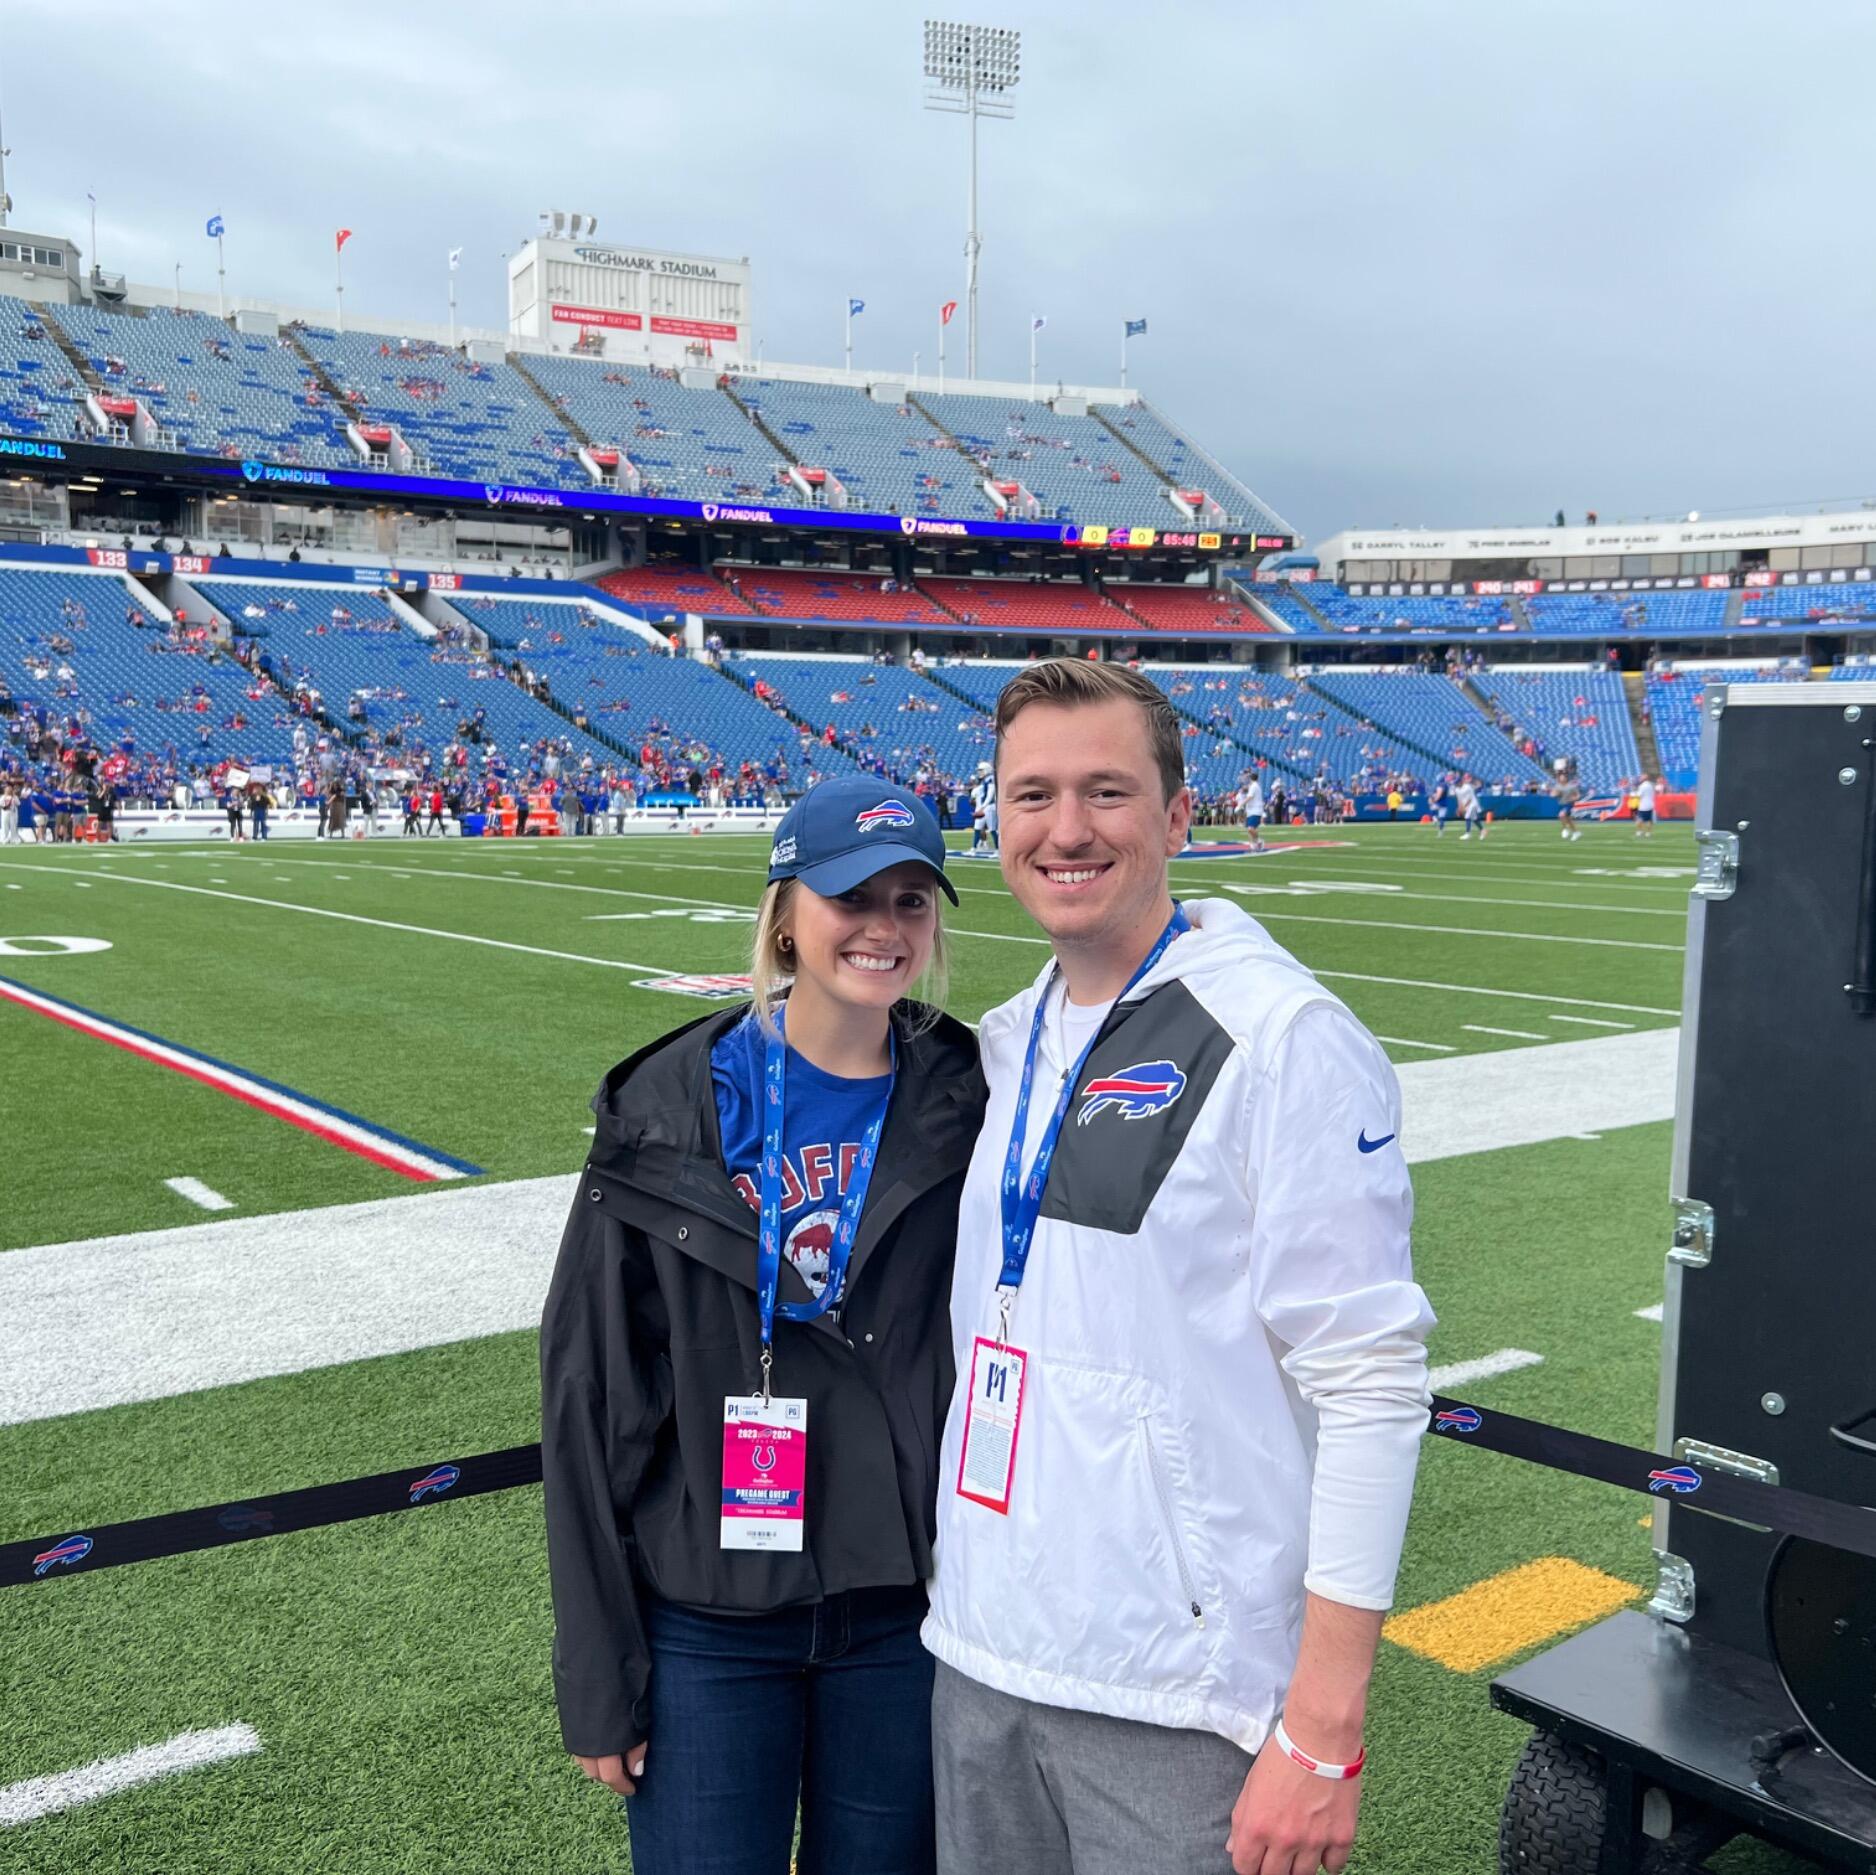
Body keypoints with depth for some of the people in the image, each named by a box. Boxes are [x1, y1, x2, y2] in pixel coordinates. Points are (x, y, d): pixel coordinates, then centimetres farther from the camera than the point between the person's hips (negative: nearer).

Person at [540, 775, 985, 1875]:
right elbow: (592, 1396, -5)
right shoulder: (668, 1115, -8)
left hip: (906, 1616, 1)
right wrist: (598, 1678, -4)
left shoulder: (969, 1113, -5)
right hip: (704, 1625, -1)